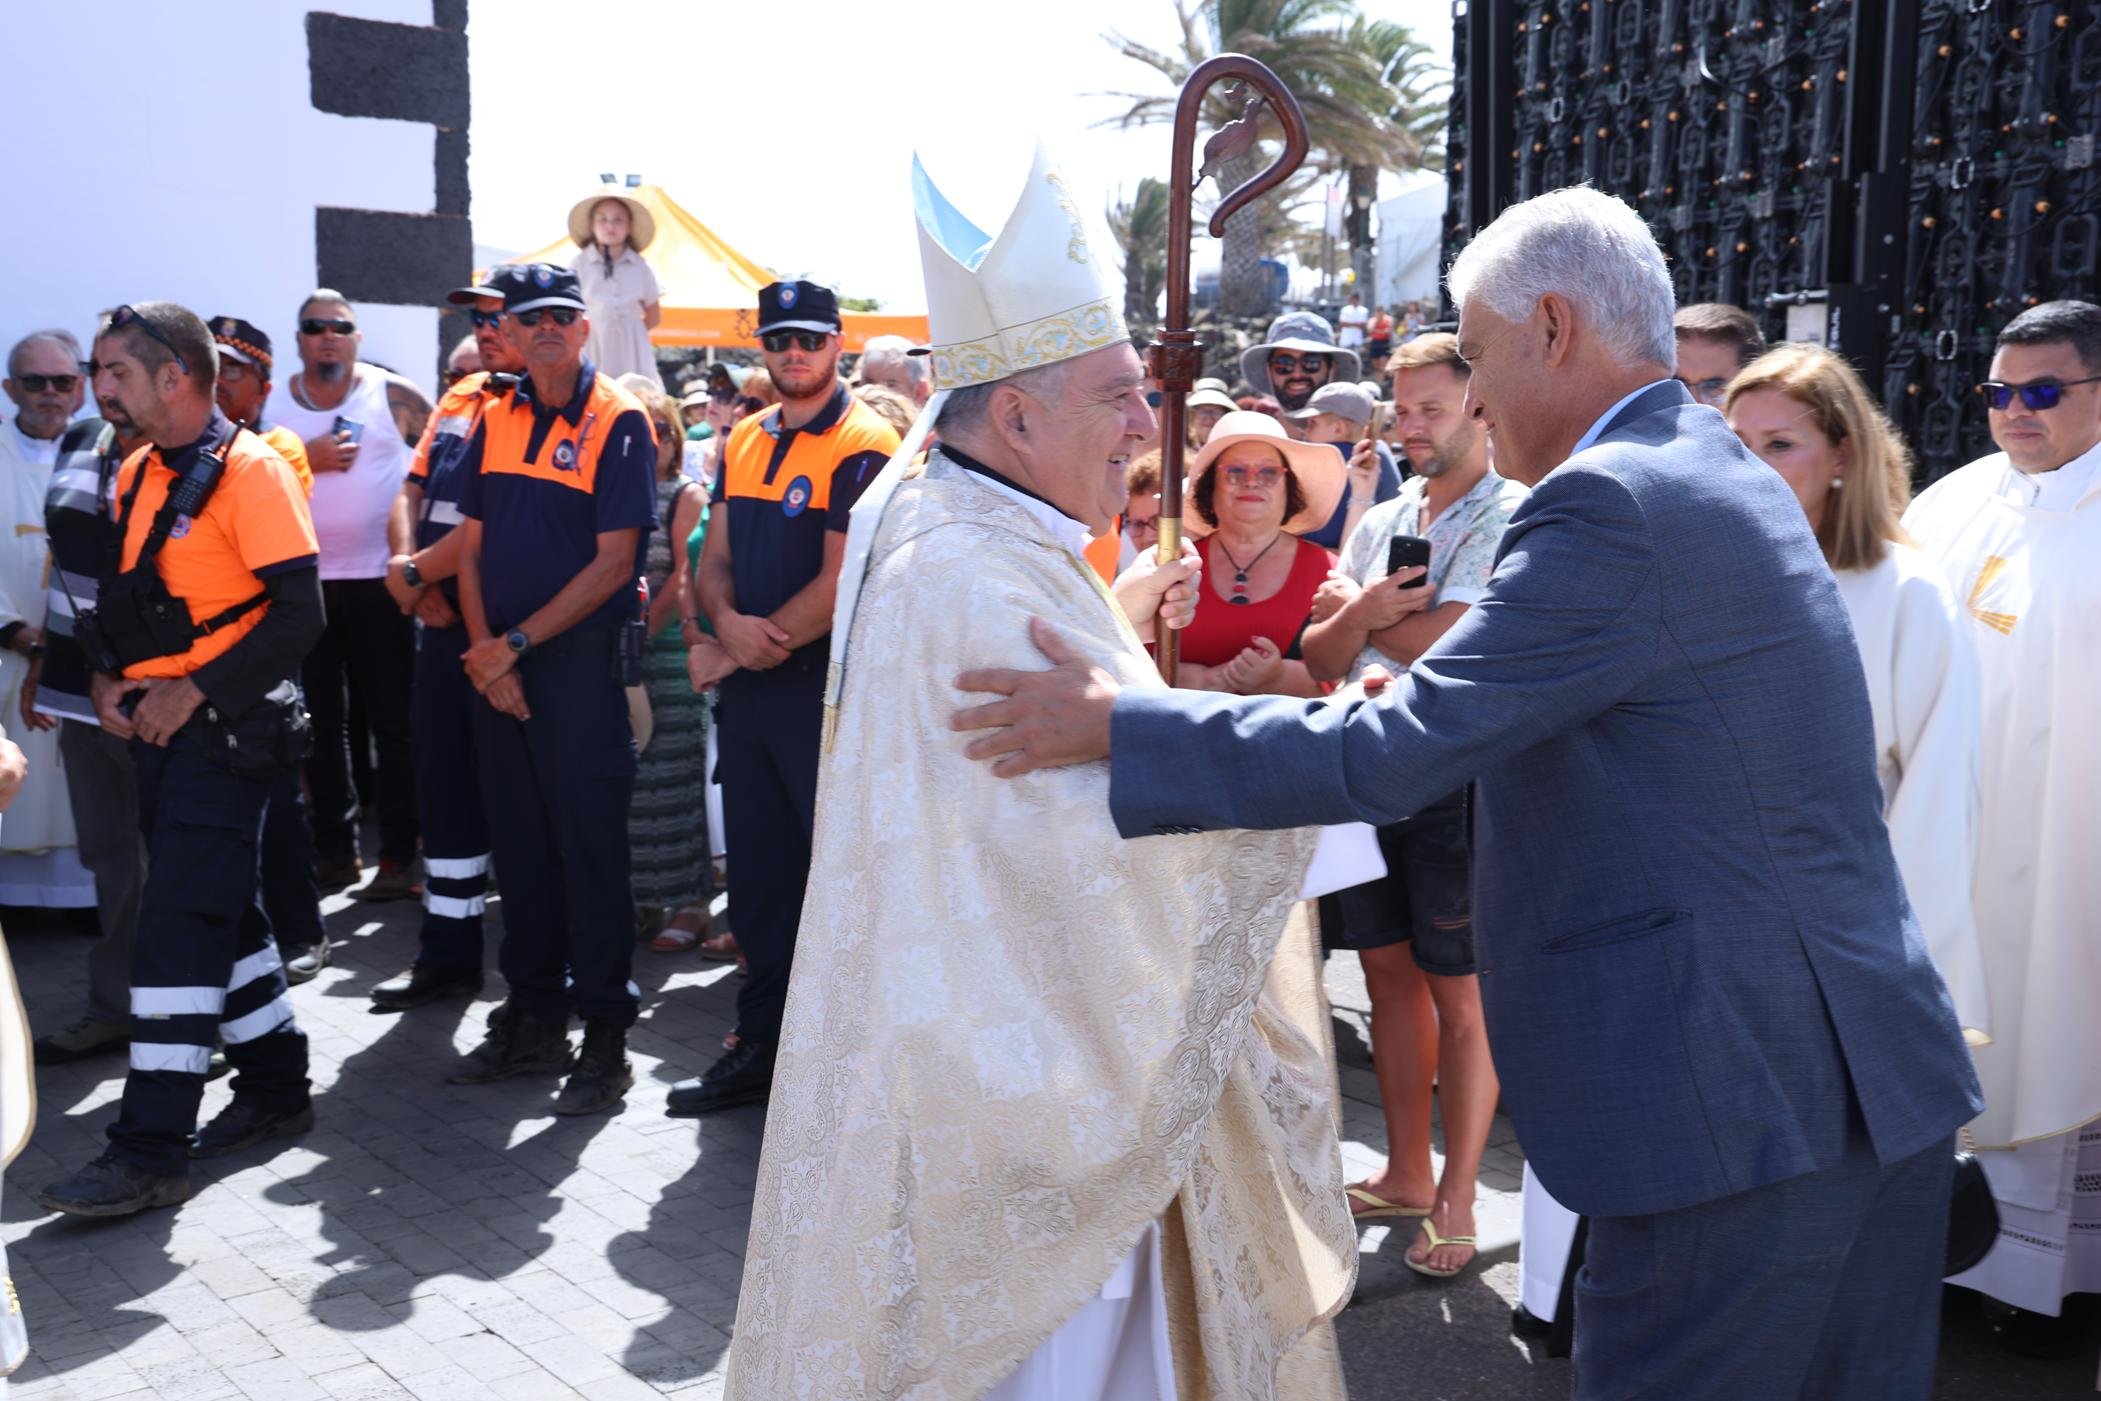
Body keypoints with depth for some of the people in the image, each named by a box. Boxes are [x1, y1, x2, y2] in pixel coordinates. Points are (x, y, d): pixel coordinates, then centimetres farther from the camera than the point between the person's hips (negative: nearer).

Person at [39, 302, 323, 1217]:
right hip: (158, 728, 8)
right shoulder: (136, 474, 13)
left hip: (225, 729, -8)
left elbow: (299, 610, -17)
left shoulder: (249, 472, -12)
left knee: (179, 926, -9)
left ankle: (152, 1150, -5)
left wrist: (193, 691, -17)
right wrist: (109, 680, 4)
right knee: (223, 913, 15)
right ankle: (276, 1091, 29)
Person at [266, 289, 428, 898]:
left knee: (394, 722, 0)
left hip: (378, 580, -3)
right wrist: (305, 459, -15)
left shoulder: (393, 395, -1)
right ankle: (334, 850, 19)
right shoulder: (272, 404, 5)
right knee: (320, 723, 9)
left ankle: (401, 855, 5)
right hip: (302, 581, 3)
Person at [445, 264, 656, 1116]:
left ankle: (604, 1034, 6)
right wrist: (485, 652, -2)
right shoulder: (495, 421, 12)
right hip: (498, 662, 6)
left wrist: (518, 642, -12)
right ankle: (533, 1016, 23)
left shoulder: (619, 422, -6)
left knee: (589, 841, -3)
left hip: (583, 655, -6)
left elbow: (614, 562, -11)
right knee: (518, 838, 11)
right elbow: (471, 547, 11)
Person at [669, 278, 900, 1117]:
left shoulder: (864, 446, -9)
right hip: (747, 691, 7)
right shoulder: (744, 442, 14)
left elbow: (840, 583, -16)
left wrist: (762, 646, -10)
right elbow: (715, 559, 11)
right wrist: (728, 623, -10)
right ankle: (762, 1043, 26)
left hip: (827, 687, -7)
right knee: (757, 873, 13)